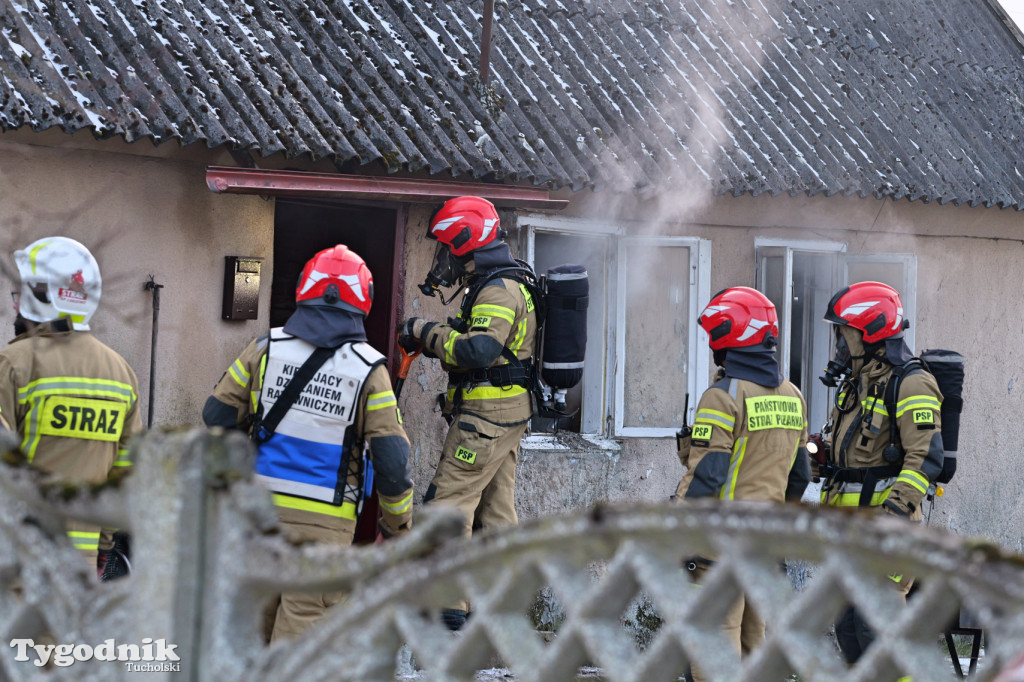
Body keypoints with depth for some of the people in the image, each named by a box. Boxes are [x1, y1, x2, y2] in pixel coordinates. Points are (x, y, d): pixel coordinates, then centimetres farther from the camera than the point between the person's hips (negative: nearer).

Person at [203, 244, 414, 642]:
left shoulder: (265, 349, 1)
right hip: (323, 520, -3)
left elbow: (217, 418, 7)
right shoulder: (369, 371, -6)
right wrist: (397, 523, 7)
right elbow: (392, 460, -7)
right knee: (302, 624, 1)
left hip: (260, 505, 3)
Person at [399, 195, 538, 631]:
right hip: (508, 414, 10)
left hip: (486, 415, -10)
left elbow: (478, 350, -29)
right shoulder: (505, 285, 16)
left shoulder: (499, 290, -17)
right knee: (495, 510, 13)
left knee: (449, 504, -9)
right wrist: (435, 337, 5)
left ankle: (446, 606, -11)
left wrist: (427, 333, -18)